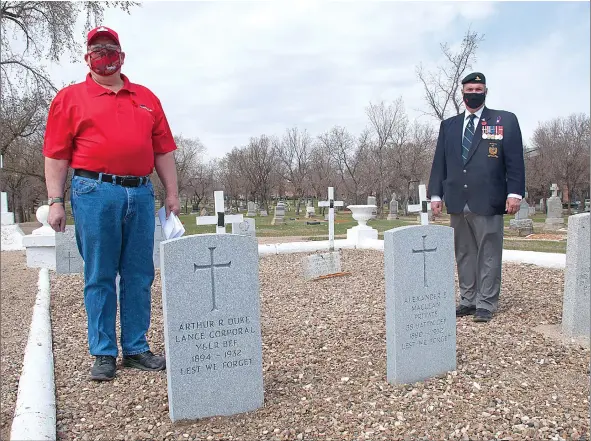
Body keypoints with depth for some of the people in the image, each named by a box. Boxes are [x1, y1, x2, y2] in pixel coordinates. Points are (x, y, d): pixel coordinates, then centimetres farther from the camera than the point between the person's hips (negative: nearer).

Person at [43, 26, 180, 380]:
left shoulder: (146, 97, 18)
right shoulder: (70, 98, 9)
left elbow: (163, 149, 14)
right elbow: (56, 154, 3)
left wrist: (172, 193, 7)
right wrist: (55, 201, -4)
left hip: (141, 194, 3)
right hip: (95, 194, -3)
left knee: (139, 276, 6)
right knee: (99, 278, 2)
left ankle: (137, 349, 17)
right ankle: (104, 354, 13)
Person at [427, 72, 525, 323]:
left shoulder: (505, 121, 5)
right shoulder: (448, 125, 14)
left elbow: (515, 161, -1)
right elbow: (439, 162, 12)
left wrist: (514, 192, -9)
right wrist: (436, 194, 6)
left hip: (488, 202, -3)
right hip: (457, 202, 4)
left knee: (488, 254, 1)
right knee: (464, 254, 9)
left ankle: (486, 304, 9)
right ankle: (468, 300, 19)